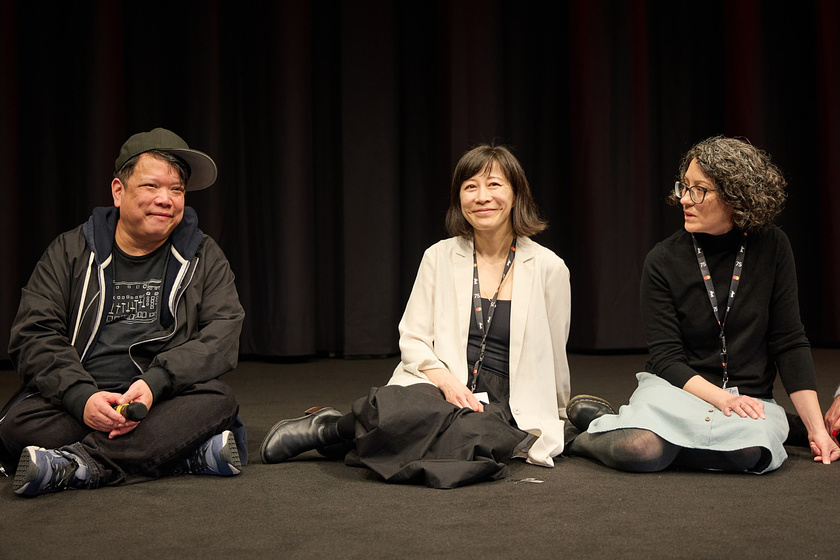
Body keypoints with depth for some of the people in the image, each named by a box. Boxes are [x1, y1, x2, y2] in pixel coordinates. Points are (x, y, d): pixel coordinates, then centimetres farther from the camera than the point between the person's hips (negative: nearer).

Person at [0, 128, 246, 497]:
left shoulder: (204, 258, 9)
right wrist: (82, 396, -20)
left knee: (217, 401, -30)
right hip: (72, 405, 0)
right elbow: (33, 336, -1)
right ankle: (191, 453, -31)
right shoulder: (70, 252, 9)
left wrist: (155, 383, -22)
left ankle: (73, 464, -34)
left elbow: (222, 334, -4)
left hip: (165, 404, 0)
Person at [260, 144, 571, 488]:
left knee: (469, 435, -37)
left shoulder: (549, 268, 3)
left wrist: (554, 419, 20)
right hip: (435, 386, 0)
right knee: (392, 406, -38)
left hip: (499, 408, 1)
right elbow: (412, 339, 4)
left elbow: (552, 357, 12)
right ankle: (325, 427, -5)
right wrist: (448, 382, -13)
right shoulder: (440, 257, 6)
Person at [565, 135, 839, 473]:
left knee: (749, 451, -35)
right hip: (676, 391, -2)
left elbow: (789, 343, 2)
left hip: (749, 398, 3)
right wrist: (721, 398, -22)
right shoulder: (664, 261, -4)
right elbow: (666, 357, -6)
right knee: (639, 451, -36)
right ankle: (603, 424, 0)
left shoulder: (772, 248, 0)